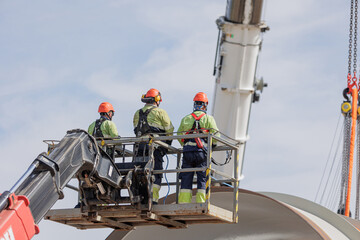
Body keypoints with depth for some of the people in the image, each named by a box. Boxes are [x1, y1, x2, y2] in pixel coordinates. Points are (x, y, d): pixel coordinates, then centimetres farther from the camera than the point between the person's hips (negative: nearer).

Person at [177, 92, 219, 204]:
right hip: (201, 152, -2)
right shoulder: (208, 118, 4)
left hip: (187, 152, 2)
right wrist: (212, 144, 17)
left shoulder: (185, 119, 14)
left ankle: (183, 204, -1)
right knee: (202, 179, 0)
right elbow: (216, 135, -2)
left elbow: (179, 136, 18)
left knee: (186, 179, 4)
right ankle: (200, 203, -7)